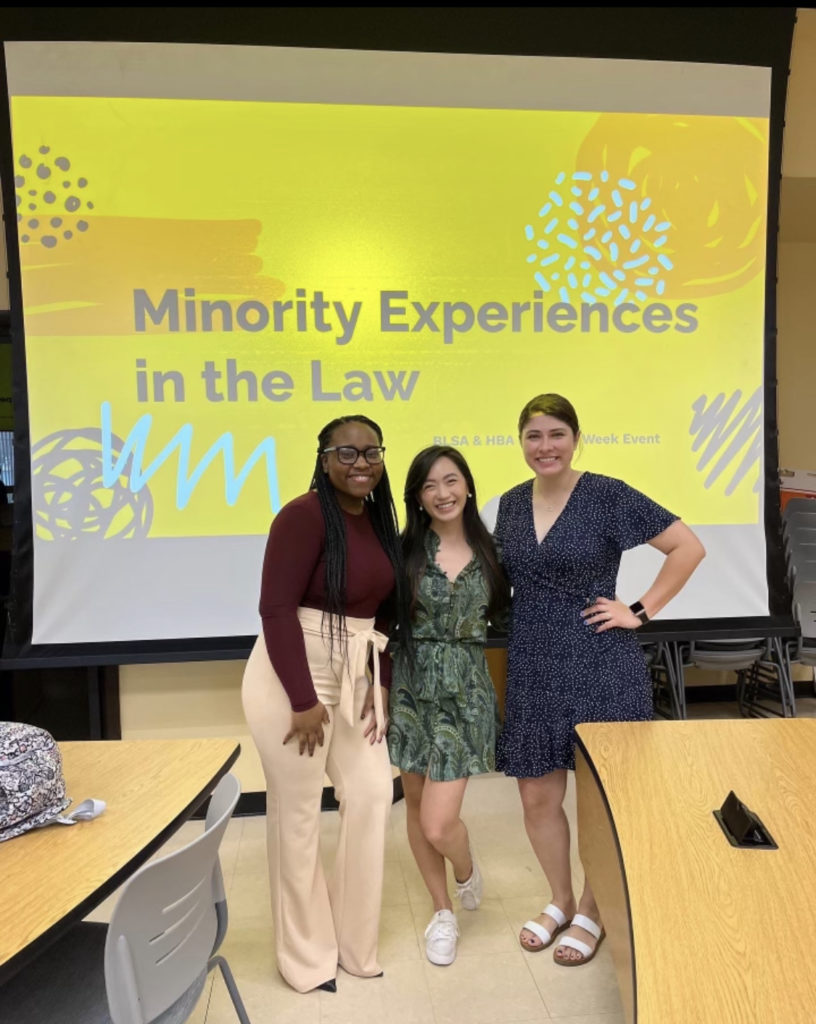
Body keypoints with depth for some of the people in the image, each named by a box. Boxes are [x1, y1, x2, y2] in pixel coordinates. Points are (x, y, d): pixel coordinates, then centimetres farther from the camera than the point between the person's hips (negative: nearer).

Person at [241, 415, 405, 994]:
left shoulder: (380, 521, 8)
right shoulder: (304, 516, -16)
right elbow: (276, 608, -21)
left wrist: (381, 683, 4)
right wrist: (304, 700, -21)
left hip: (356, 676, 8)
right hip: (295, 675, -8)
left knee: (374, 794, 12)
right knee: (298, 812, 6)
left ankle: (352, 938, 33)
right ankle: (307, 955, 27)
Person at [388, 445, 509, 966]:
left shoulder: (489, 550, -1)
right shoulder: (406, 550, -5)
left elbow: (501, 612, 12)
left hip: (466, 691, -1)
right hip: (412, 686, 1)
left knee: (439, 823, -6)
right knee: (417, 807, 13)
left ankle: (468, 872, 31)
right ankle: (443, 911, 38)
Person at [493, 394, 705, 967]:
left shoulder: (608, 496, -9)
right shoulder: (510, 504, 6)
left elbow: (689, 547, -9)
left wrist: (641, 612, -10)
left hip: (601, 669, -4)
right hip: (532, 671, 5)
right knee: (538, 798, 12)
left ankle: (592, 914, 34)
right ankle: (561, 901, 38)